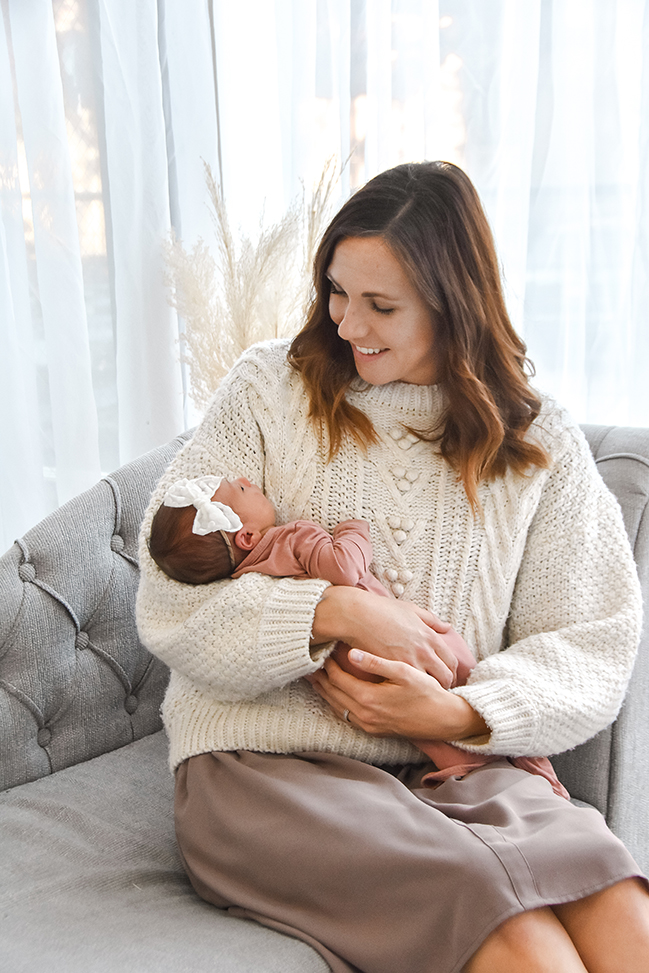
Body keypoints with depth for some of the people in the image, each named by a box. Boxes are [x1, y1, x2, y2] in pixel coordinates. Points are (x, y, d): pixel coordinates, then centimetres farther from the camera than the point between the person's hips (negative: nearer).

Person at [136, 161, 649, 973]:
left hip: (457, 762, 3)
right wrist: (334, 612, -17)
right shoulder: (268, 390, 3)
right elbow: (170, 605, -3)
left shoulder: (541, 444, 8)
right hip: (264, 760, -2)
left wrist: (459, 713, -13)